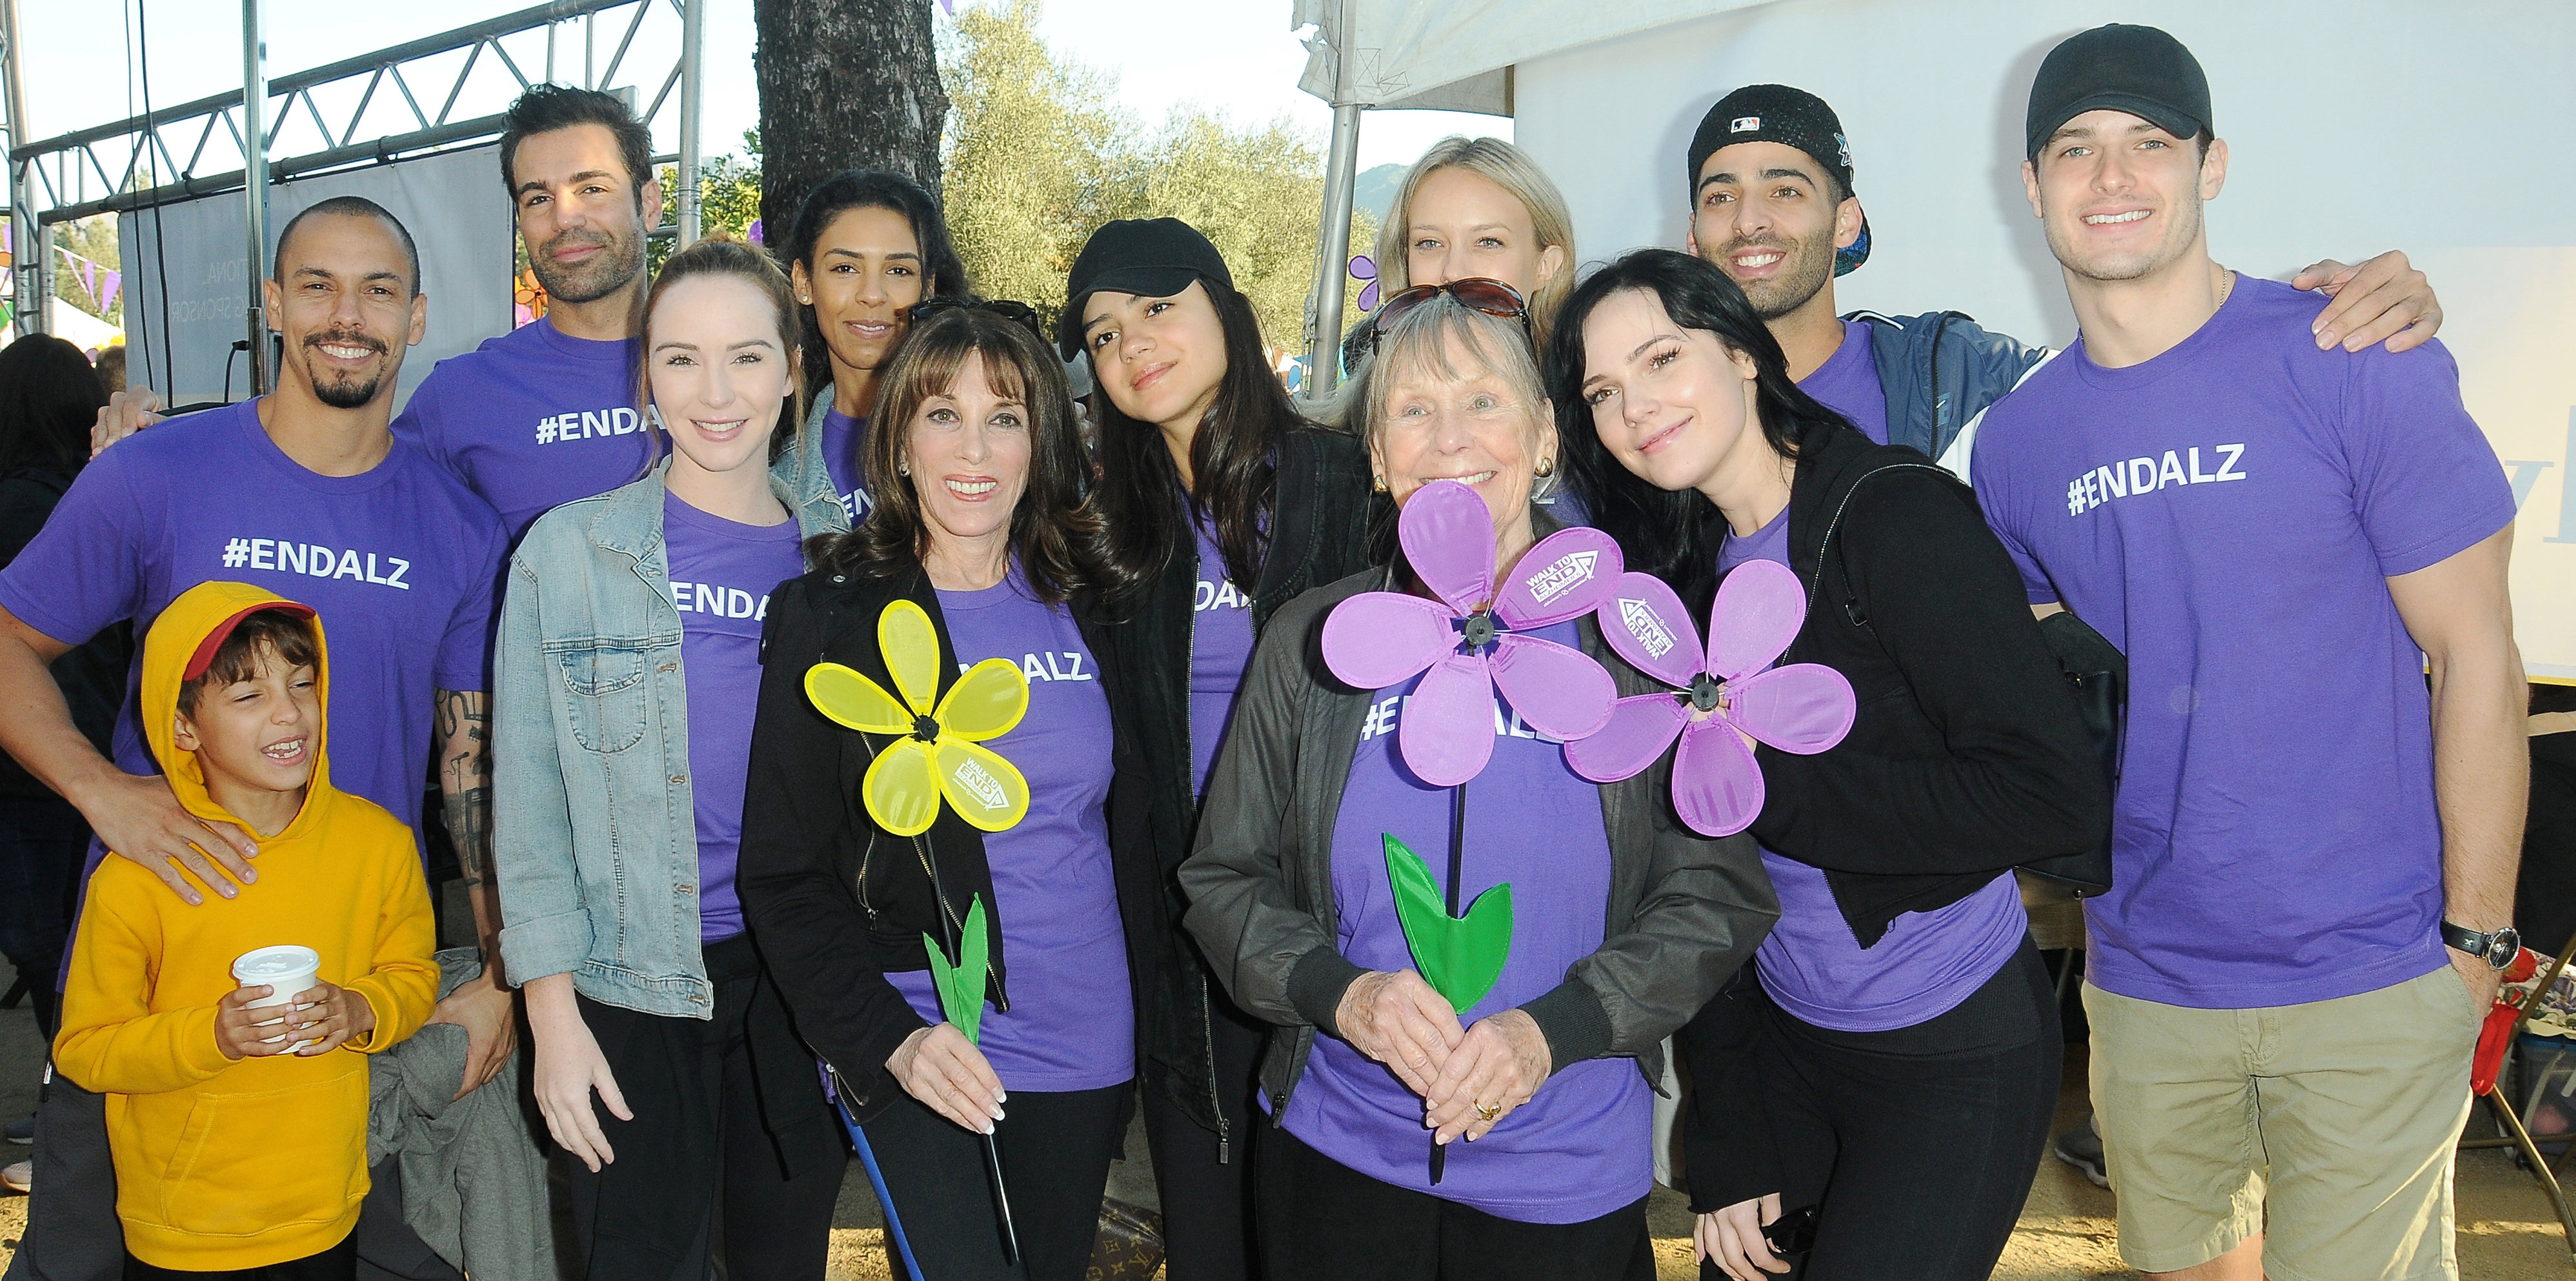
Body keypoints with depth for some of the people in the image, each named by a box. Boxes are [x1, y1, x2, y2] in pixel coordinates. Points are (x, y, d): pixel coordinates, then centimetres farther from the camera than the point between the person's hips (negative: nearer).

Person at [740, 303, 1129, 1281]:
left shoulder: (1084, 610, 5)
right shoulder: (830, 617, -5)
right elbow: (784, 875, -7)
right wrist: (888, 1037, -19)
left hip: (1085, 1051, 4)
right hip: (919, 1046, -4)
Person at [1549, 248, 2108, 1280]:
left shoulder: (1897, 514, -15)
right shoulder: (1687, 571, 4)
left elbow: (2057, 798, -24)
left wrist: (1767, 779, -22)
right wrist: (1731, 1151, 3)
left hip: (1955, 1051, -6)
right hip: (1783, 1037, 6)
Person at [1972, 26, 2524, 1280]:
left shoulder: (2358, 365, -10)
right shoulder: (2016, 438, 2)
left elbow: (2476, 657, -7)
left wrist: (2474, 940, -7)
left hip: (2370, 986, -4)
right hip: (2144, 980, 4)